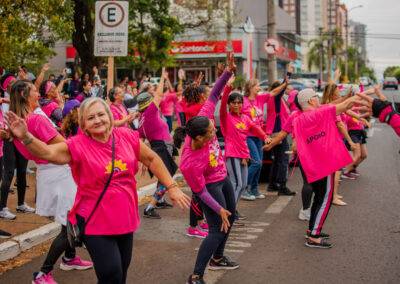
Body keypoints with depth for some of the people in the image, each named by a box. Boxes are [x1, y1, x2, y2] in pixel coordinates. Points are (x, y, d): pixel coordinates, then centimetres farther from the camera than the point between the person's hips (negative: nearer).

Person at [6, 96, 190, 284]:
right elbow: (48, 153, -30)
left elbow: (152, 159, 9)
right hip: (95, 221, -5)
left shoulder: (127, 137, -3)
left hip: (125, 218, 5)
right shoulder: (78, 145, -14)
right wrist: (25, 137, -47)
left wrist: (172, 187, 7)